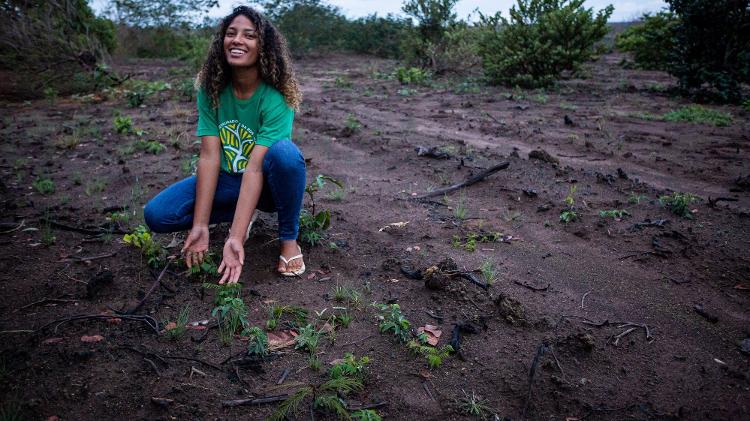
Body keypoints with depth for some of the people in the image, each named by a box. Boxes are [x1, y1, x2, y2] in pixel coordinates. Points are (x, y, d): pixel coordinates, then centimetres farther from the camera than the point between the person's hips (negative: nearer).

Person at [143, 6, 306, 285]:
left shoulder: (275, 98, -23)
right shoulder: (211, 89, -10)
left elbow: (255, 168, -31)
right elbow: (209, 157, -16)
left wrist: (235, 239, -37)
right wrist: (200, 227, -22)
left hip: (268, 183, -3)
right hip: (227, 179, 4)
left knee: (285, 152, -37)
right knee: (156, 214, -15)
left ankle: (289, 238, -14)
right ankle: (243, 213, 5)